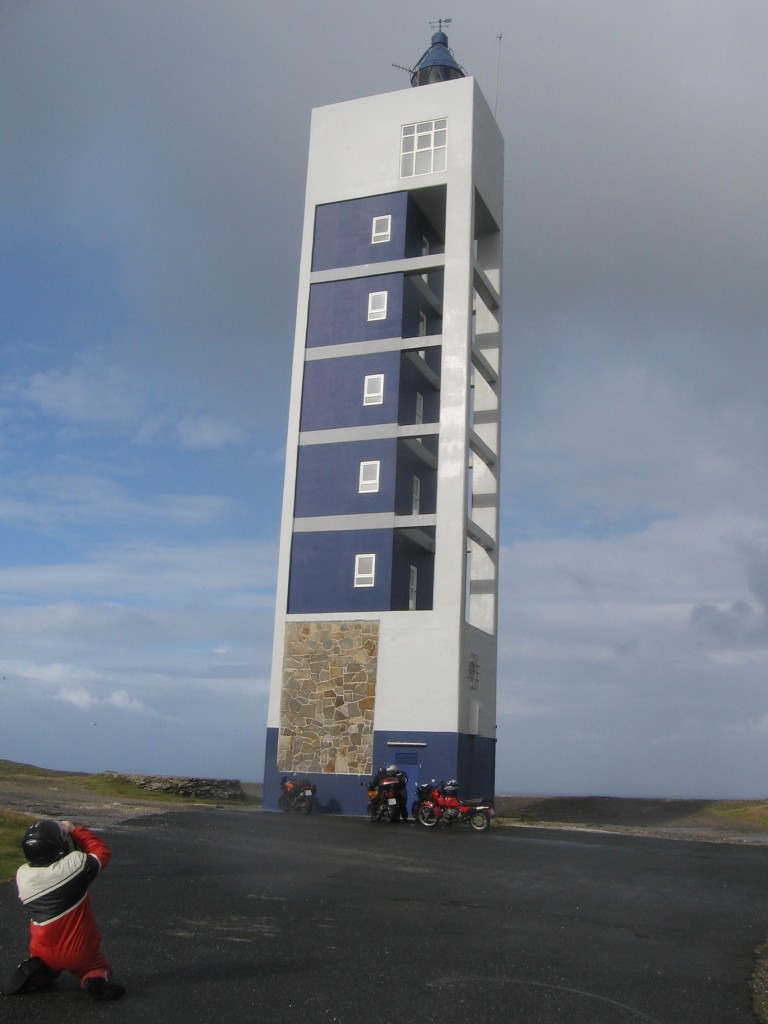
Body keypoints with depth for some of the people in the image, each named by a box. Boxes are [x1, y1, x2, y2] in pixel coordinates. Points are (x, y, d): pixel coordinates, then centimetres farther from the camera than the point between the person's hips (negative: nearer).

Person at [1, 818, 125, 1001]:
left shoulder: (22, 875, -11)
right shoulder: (76, 863, -23)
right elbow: (102, 851, -3)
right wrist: (76, 830, 6)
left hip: (43, 953, 4)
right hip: (79, 952, -4)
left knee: (47, 966, 37)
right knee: (99, 968, 24)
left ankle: (36, 973, 5)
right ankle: (95, 980, -8)